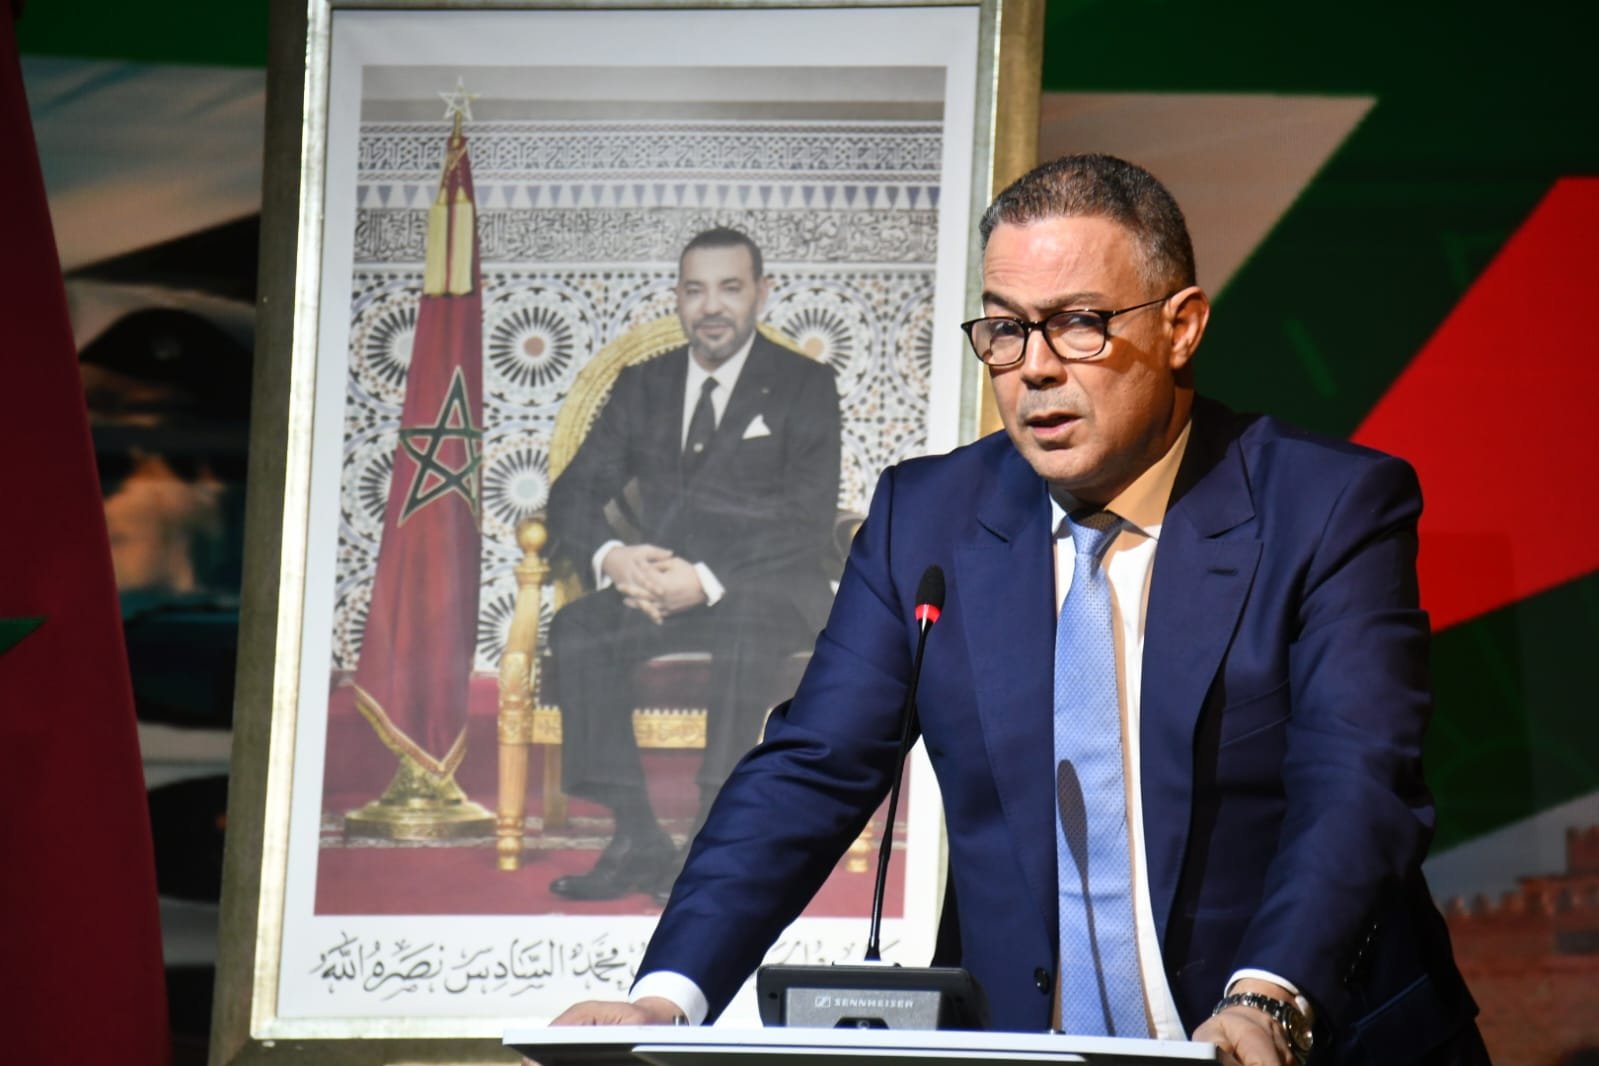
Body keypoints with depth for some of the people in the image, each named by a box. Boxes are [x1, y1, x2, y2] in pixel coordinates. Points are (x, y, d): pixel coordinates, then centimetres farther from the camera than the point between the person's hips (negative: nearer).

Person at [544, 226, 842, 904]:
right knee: (577, 628, -26)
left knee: (747, 621, -39)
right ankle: (637, 840, -27)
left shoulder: (804, 386, 2)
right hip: (661, 584, 4)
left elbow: (809, 524, -9)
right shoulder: (642, 386, 15)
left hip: (767, 588, -4)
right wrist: (612, 557, -16)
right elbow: (574, 494, 9)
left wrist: (708, 581, -23)